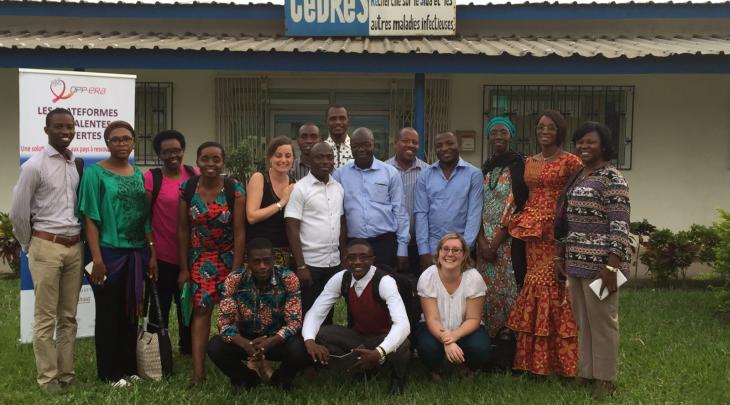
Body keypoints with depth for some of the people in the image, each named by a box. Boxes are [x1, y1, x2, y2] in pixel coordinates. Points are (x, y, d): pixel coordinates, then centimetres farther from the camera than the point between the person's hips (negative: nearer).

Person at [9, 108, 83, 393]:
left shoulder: (78, 165, 7)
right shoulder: (34, 166, -8)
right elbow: (17, 213, -5)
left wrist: (79, 242, 12)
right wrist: (30, 247, 4)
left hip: (74, 247, 5)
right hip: (46, 247, -5)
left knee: (68, 316, 11)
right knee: (46, 318, 2)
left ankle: (67, 373, 20)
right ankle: (47, 377, 12)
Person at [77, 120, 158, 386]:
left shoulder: (138, 174, 9)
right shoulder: (95, 173, -6)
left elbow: (146, 219, 10)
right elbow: (91, 218, -11)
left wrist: (152, 254, 6)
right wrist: (97, 259, -17)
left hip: (136, 253, 5)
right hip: (109, 252, -5)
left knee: (131, 311, 13)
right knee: (109, 313, 4)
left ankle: (129, 367, 24)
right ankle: (110, 372, 15)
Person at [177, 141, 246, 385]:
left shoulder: (235, 189, -11)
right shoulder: (187, 188, -5)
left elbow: (239, 232, -11)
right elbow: (183, 230, 0)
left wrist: (236, 269, -14)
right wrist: (184, 268, 0)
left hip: (229, 256, -1)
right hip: (200, 258, 1)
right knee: (201, 309, -6)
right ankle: (198, 371, -6)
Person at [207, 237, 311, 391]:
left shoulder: (288, 279, -18)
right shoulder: (234, 280, -15)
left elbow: (294, 321, -19)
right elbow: (224, 321, -17)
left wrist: (270, 342, -37)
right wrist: (245, 344, -37)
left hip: (277, 340, -1)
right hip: (245, 339, 1)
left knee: (301, 350, -31)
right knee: (215, 347, -26)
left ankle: (281, 379, 5)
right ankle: (247, 378, 5)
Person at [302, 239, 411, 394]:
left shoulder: (385, 282, -26)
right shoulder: (340, 279, -12)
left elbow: (403, 324, -39)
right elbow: (315, 313, -13)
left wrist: (379, 353, -56)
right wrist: (309, 341, -36)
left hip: (383, 339, -4)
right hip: (355, 336, 4)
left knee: (401, 347, -38)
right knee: (319, 335, -21)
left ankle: (398, 377, -2)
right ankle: (362, 368, -6)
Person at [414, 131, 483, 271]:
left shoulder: (474, 174, -1)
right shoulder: (425, 176, 5)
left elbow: (474, 213, -5)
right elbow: (421, 213, 2)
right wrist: (424, 251, -5)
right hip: (432, 247, 2)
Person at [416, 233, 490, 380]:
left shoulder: (474, 278, -17)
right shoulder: (427, 277, -17)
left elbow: (473, 319, -14)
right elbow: (432, 319, -19)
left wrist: (454, 336, -34)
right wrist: (446, 342, -38)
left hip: (464, 329, 1)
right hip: (435, 329, 0)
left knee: (480, 349, -30)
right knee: (428, 348, -33)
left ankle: (470, 373, 7)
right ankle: (434, 372, 4)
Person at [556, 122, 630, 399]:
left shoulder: (612, 179, -11)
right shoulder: (576, 176, 14)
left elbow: (620, 225, -16)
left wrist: (611, 265, -21)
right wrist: (561, 253, 16)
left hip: (600, 260, -8)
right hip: (576, 260, 8)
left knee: (601, 319, 2)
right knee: (581, 319, 14)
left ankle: (605, 378, 14)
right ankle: (585, 371, 25)